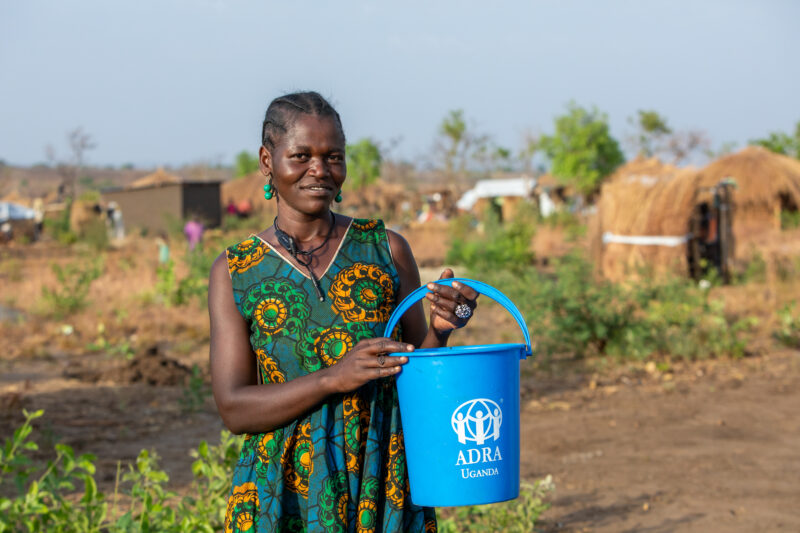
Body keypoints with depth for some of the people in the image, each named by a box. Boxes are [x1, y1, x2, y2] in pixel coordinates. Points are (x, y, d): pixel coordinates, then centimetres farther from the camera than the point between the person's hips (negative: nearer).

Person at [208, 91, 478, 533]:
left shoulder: (387, 250, 3)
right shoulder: (234, 272, 1)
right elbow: (233, 408, -7)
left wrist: (440, 330, -13)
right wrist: (336, 377, -19)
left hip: (384, 491, 1)